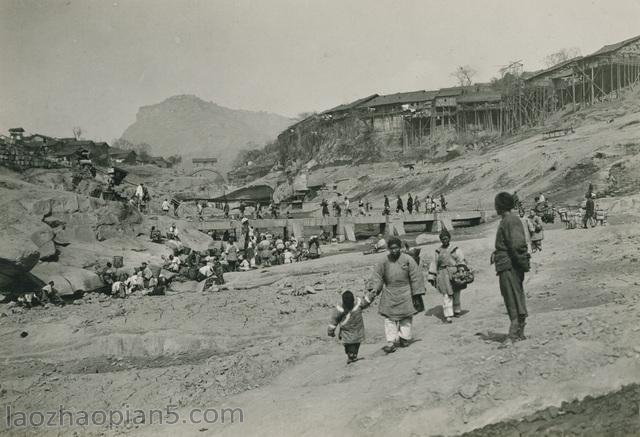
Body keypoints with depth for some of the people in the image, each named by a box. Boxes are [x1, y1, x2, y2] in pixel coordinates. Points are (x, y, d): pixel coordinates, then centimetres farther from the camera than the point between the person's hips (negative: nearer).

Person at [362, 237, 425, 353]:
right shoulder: (384, 261, 0)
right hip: (389, 294, 2)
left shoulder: (408, 260, -7)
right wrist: (373, 290, -8)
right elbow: (377, 277, 4)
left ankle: (405, 338, 23)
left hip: (404, 294, -2)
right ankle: (391, 343, 1)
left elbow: (416, 278, -5)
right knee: (389, 319, -1)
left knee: (405, 317, 8)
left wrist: (417, 294, -6)